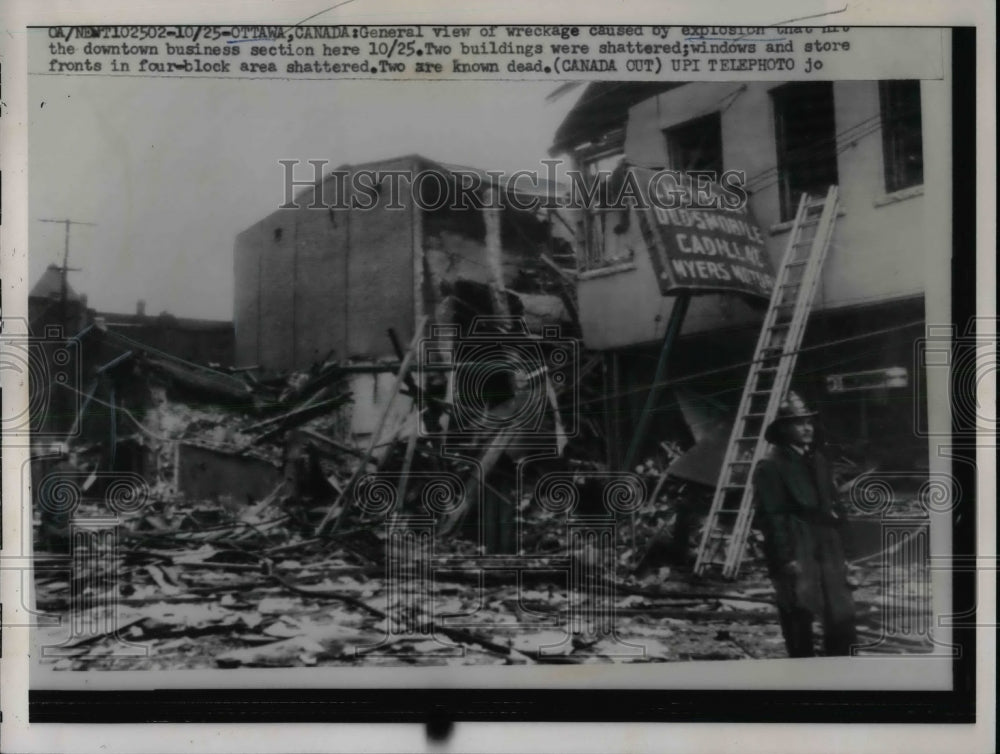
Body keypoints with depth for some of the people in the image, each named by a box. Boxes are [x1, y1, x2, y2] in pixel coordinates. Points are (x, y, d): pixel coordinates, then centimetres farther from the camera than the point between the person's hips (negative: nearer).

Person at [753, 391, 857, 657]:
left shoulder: (819, 460, 14)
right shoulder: (770, 467, -8)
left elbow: (834, 506, 19)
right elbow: (771, 516, -12)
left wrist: (840, 551, 16)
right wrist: (785, 559, -16)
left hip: (828, 552, 7)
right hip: (796, 557, -7)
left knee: (842, 622, 8)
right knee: (798, 623, 2)